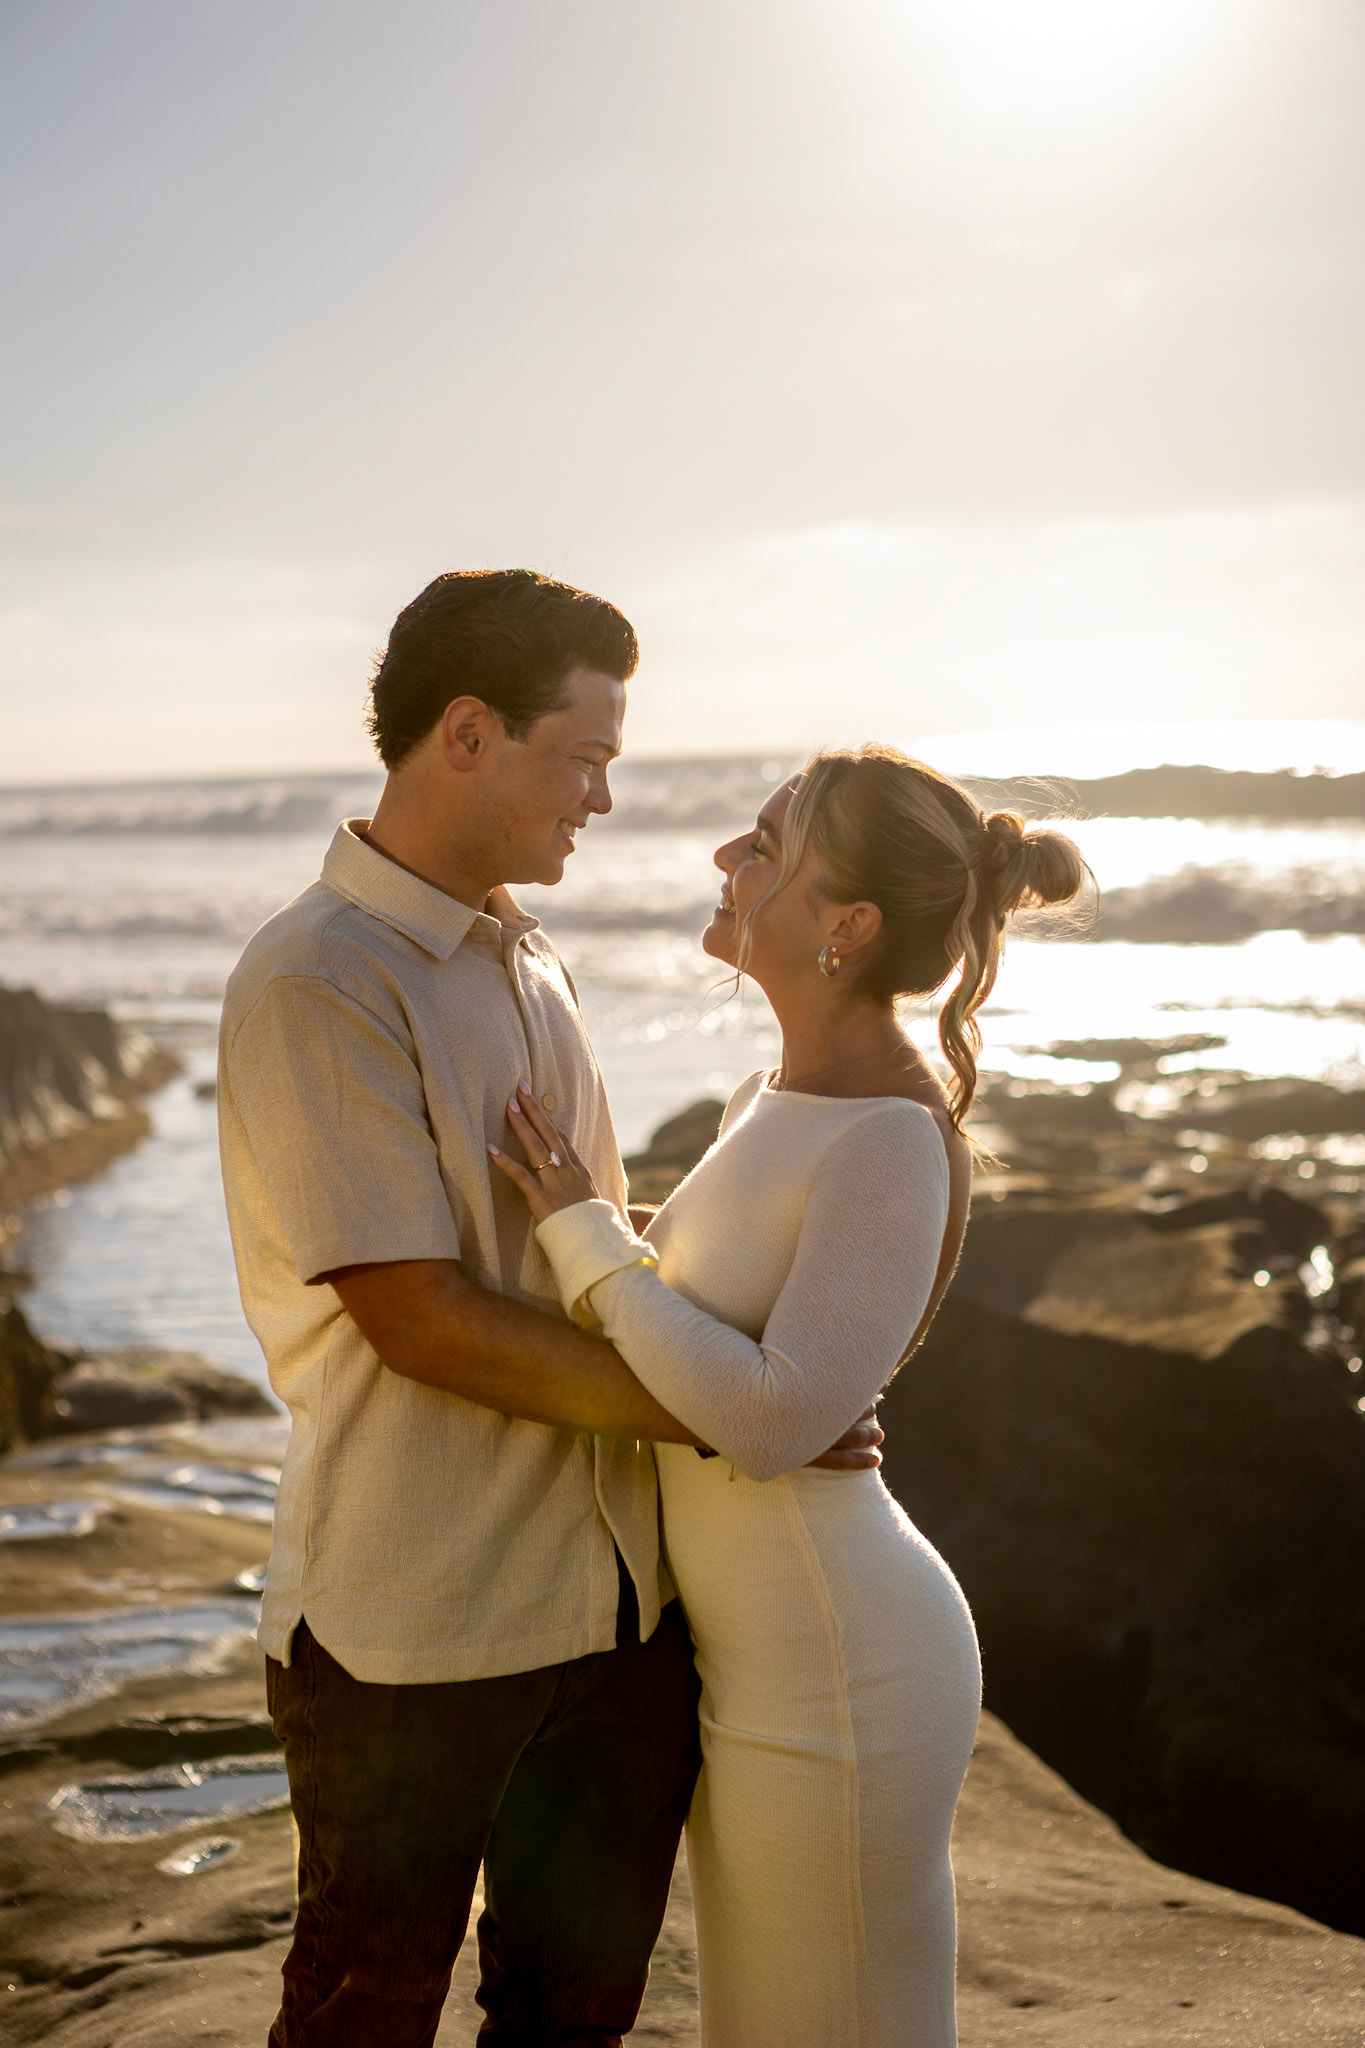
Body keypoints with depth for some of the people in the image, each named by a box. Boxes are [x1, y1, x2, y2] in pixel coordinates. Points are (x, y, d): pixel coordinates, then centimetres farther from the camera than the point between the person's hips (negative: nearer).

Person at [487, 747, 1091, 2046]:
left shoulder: (898, 1145, -23)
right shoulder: (778, 1106, 6)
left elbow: (775, 1421, -29)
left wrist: (584, 1237, -21)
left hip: (837, 1677, -9)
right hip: (762, 1648, 9)